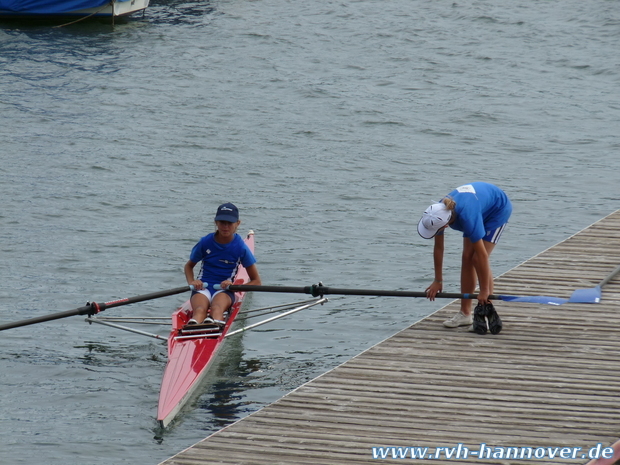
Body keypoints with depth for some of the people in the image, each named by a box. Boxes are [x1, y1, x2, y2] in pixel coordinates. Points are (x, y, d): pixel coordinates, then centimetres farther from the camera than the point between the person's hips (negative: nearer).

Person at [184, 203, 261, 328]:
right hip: (203, 288, 1)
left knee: (217, 308, -41)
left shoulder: (241, 248, 2)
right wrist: (191, 282, 0)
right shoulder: (205, 243, 5)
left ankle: (214, 324, -77)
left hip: (224, 290, -1)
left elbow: (256, 282, 7)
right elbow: (189, 266, 23)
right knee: (200, 310, -38)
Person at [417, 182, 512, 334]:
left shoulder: (467, 217, -43)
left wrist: (484, 290, -29)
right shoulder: (439, 211, -24)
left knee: (477, 259, -16)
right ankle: (465, 313, 6)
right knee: (467, 258, 0)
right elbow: (438, 248, -9)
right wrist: (438, 280, -3)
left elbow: (482, 255, -37)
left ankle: (487, 310, -9)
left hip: (499, 209, -7)